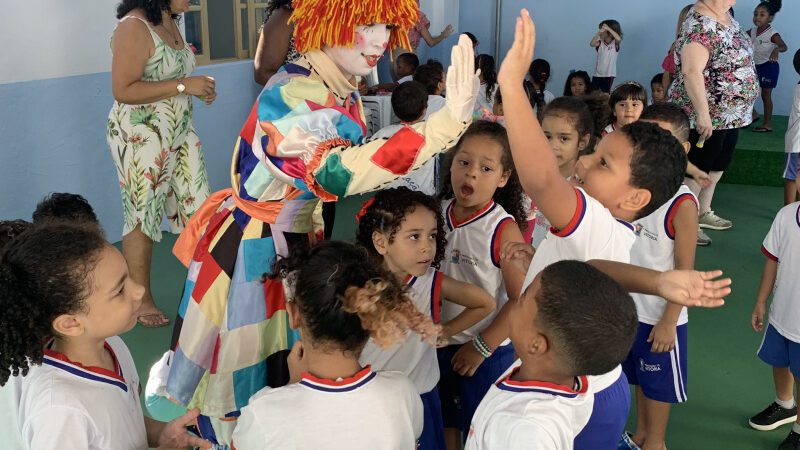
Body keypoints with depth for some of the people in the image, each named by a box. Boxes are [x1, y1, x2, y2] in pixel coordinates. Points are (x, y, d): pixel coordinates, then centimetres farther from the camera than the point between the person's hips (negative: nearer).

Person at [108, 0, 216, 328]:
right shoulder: (134, 26, -16)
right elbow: (123, 90, -22)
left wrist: (199, 89, 4)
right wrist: (183, 85, -23)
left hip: (180, 133, 8)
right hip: (141, 138, -8)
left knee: (197, 209, 8)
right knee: (143, 218, 2)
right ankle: (142, 299, 15)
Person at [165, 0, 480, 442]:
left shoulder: (343, 91, 0)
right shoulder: (291, 95, -29)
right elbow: (336, 172, -48)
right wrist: (449, 120, -56)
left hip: (293, 247, 8)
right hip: (250, 256, -8)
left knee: (288, 378, 20)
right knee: (242, 387, 9)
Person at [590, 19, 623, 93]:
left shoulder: (615, 43, -5)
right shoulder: (600, 43, 1)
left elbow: (619, 39, -28)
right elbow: (591, 44, -18)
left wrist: (608, 29, -31)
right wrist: (598, 33, -29)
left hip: (609, 75, -3)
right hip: (597, 74, 3)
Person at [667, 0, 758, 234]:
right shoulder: (700, 25, -23)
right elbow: (691, 71, -32)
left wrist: (745, 103, 22)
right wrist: (703, 114, -33)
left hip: (728, 113, 10)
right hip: (706, 116, -9)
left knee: (717, 166, 19)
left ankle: (703, 213, 34)